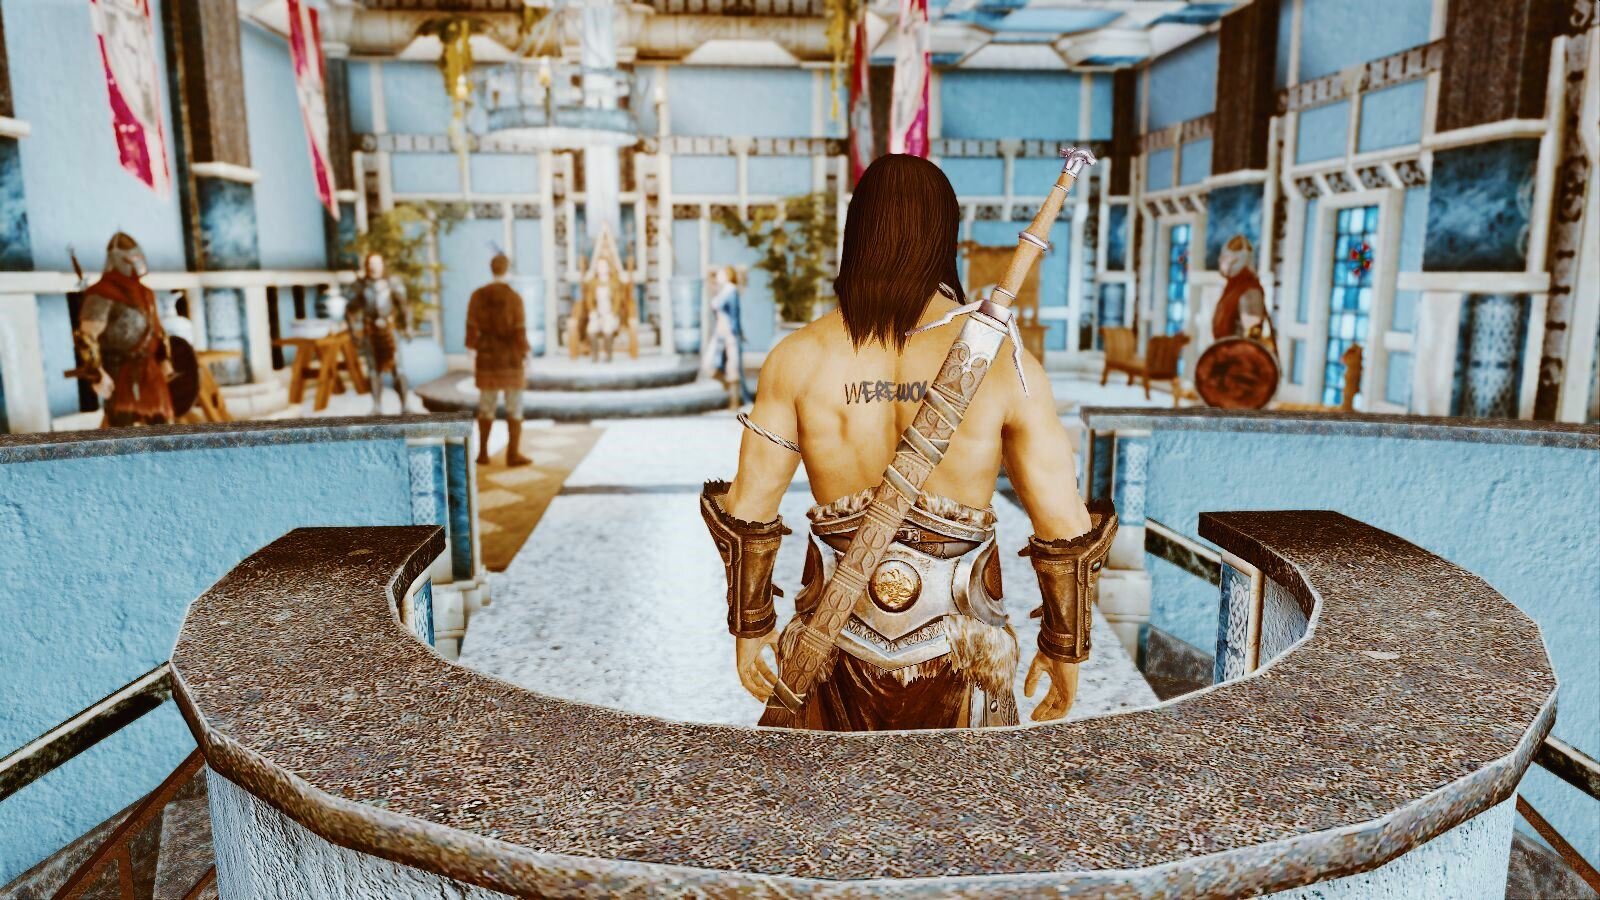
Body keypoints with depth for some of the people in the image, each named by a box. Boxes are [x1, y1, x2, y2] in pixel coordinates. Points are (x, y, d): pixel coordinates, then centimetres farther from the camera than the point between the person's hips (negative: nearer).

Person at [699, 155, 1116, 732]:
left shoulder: (798, 358, -7)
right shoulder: (1006, 364, -10)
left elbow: (747, 511, -2)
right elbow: (1064, 527, -8)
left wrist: (750, 625, 12)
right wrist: (1065, 650, 7)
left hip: (838, 640, 1)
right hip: (956, 648, -1)